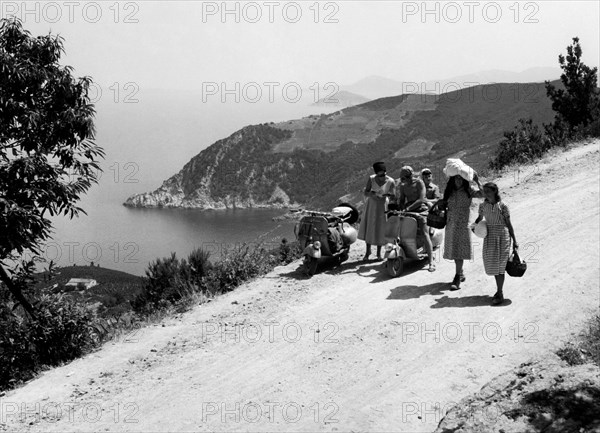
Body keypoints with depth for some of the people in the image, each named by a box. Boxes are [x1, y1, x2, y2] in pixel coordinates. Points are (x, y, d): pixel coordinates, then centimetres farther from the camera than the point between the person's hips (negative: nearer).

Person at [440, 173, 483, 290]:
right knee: (453, 249, 10)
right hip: (451, 223, 4)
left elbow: (482, 194, -18)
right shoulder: (449, 191, 9)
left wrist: (477, 180, -15)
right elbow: (445, 204, 17)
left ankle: (457, 279, -5)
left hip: (463, 223, -4)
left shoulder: (469, 191, -3)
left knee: (459, 250, -7)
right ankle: (460, 273, 27)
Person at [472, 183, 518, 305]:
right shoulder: (483, 205, 2)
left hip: (502, 236, -4)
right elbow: (480, 218, 18)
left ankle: (500, 294, 6)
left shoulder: (503, 206, -9)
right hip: (489, 236, 4)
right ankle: (499, 290, 27)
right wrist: (474, 225, -5)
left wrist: (514, 241, -2)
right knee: (491, 264, 9)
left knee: (499, 264, -3)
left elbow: (508, 224, -4)